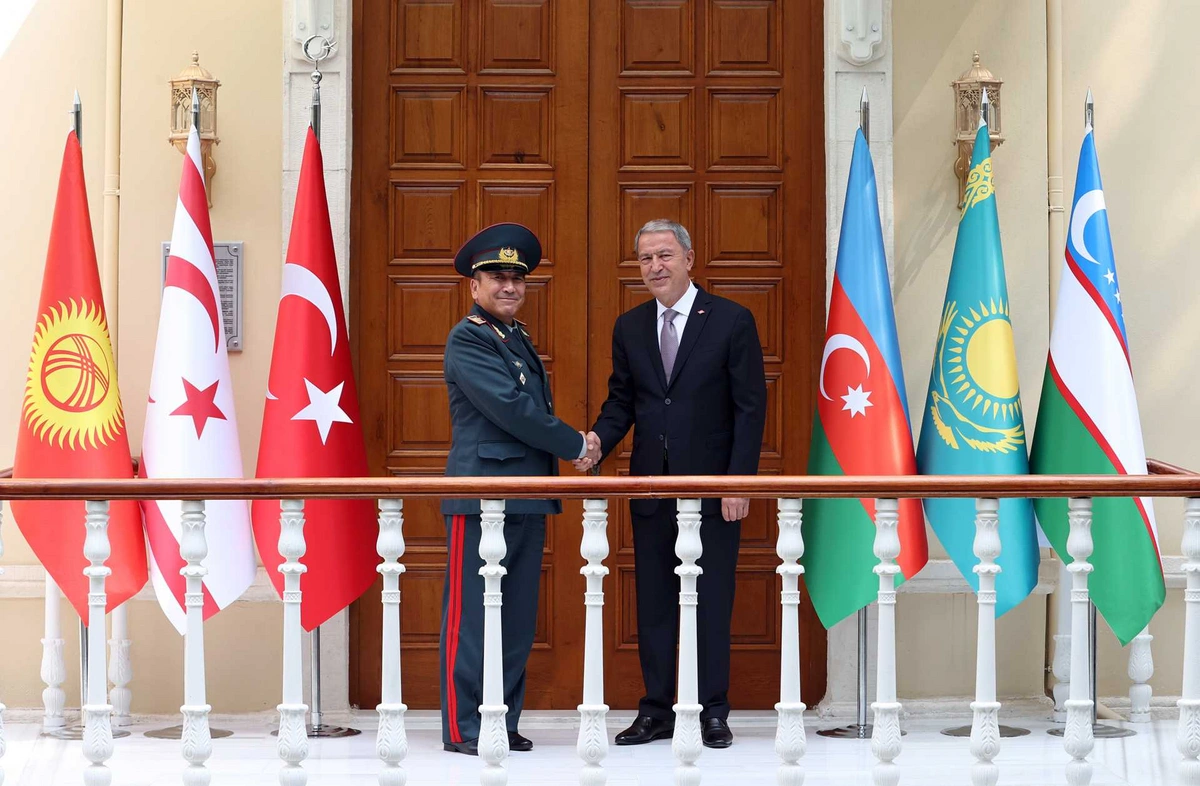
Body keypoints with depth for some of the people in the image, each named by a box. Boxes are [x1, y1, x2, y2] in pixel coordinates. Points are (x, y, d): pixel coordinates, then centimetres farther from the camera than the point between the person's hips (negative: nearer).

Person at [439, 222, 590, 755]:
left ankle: (504, 722, 16)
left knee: (518, 617, 10)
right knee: (471, 613, -4)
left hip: (527, 498, 9)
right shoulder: (468, 340, -7)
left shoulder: (518, 339, 19)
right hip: (483, 493, -9)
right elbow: (511, 407, -16)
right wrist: (575, 446, -7)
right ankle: (461, 728, 0)